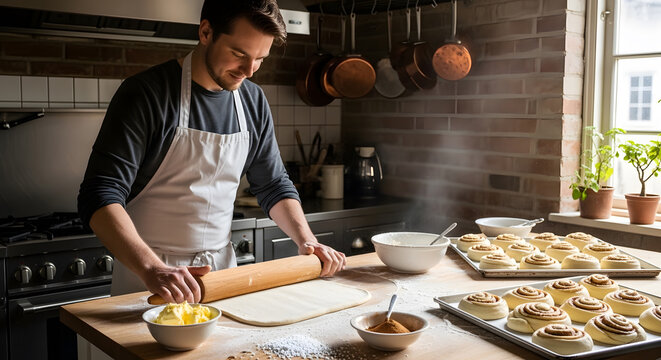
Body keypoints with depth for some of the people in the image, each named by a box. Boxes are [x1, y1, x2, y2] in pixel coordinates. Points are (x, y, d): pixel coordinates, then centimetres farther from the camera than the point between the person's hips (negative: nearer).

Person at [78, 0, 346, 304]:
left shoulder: (253, 101, 2)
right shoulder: (146, 93, -16)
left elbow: (273, 185, 11)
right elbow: (101, 197, -22)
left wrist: (306, 240, -4)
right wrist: (153, 268, -36)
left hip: (221, 268, 5)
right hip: (148, 277, -5)